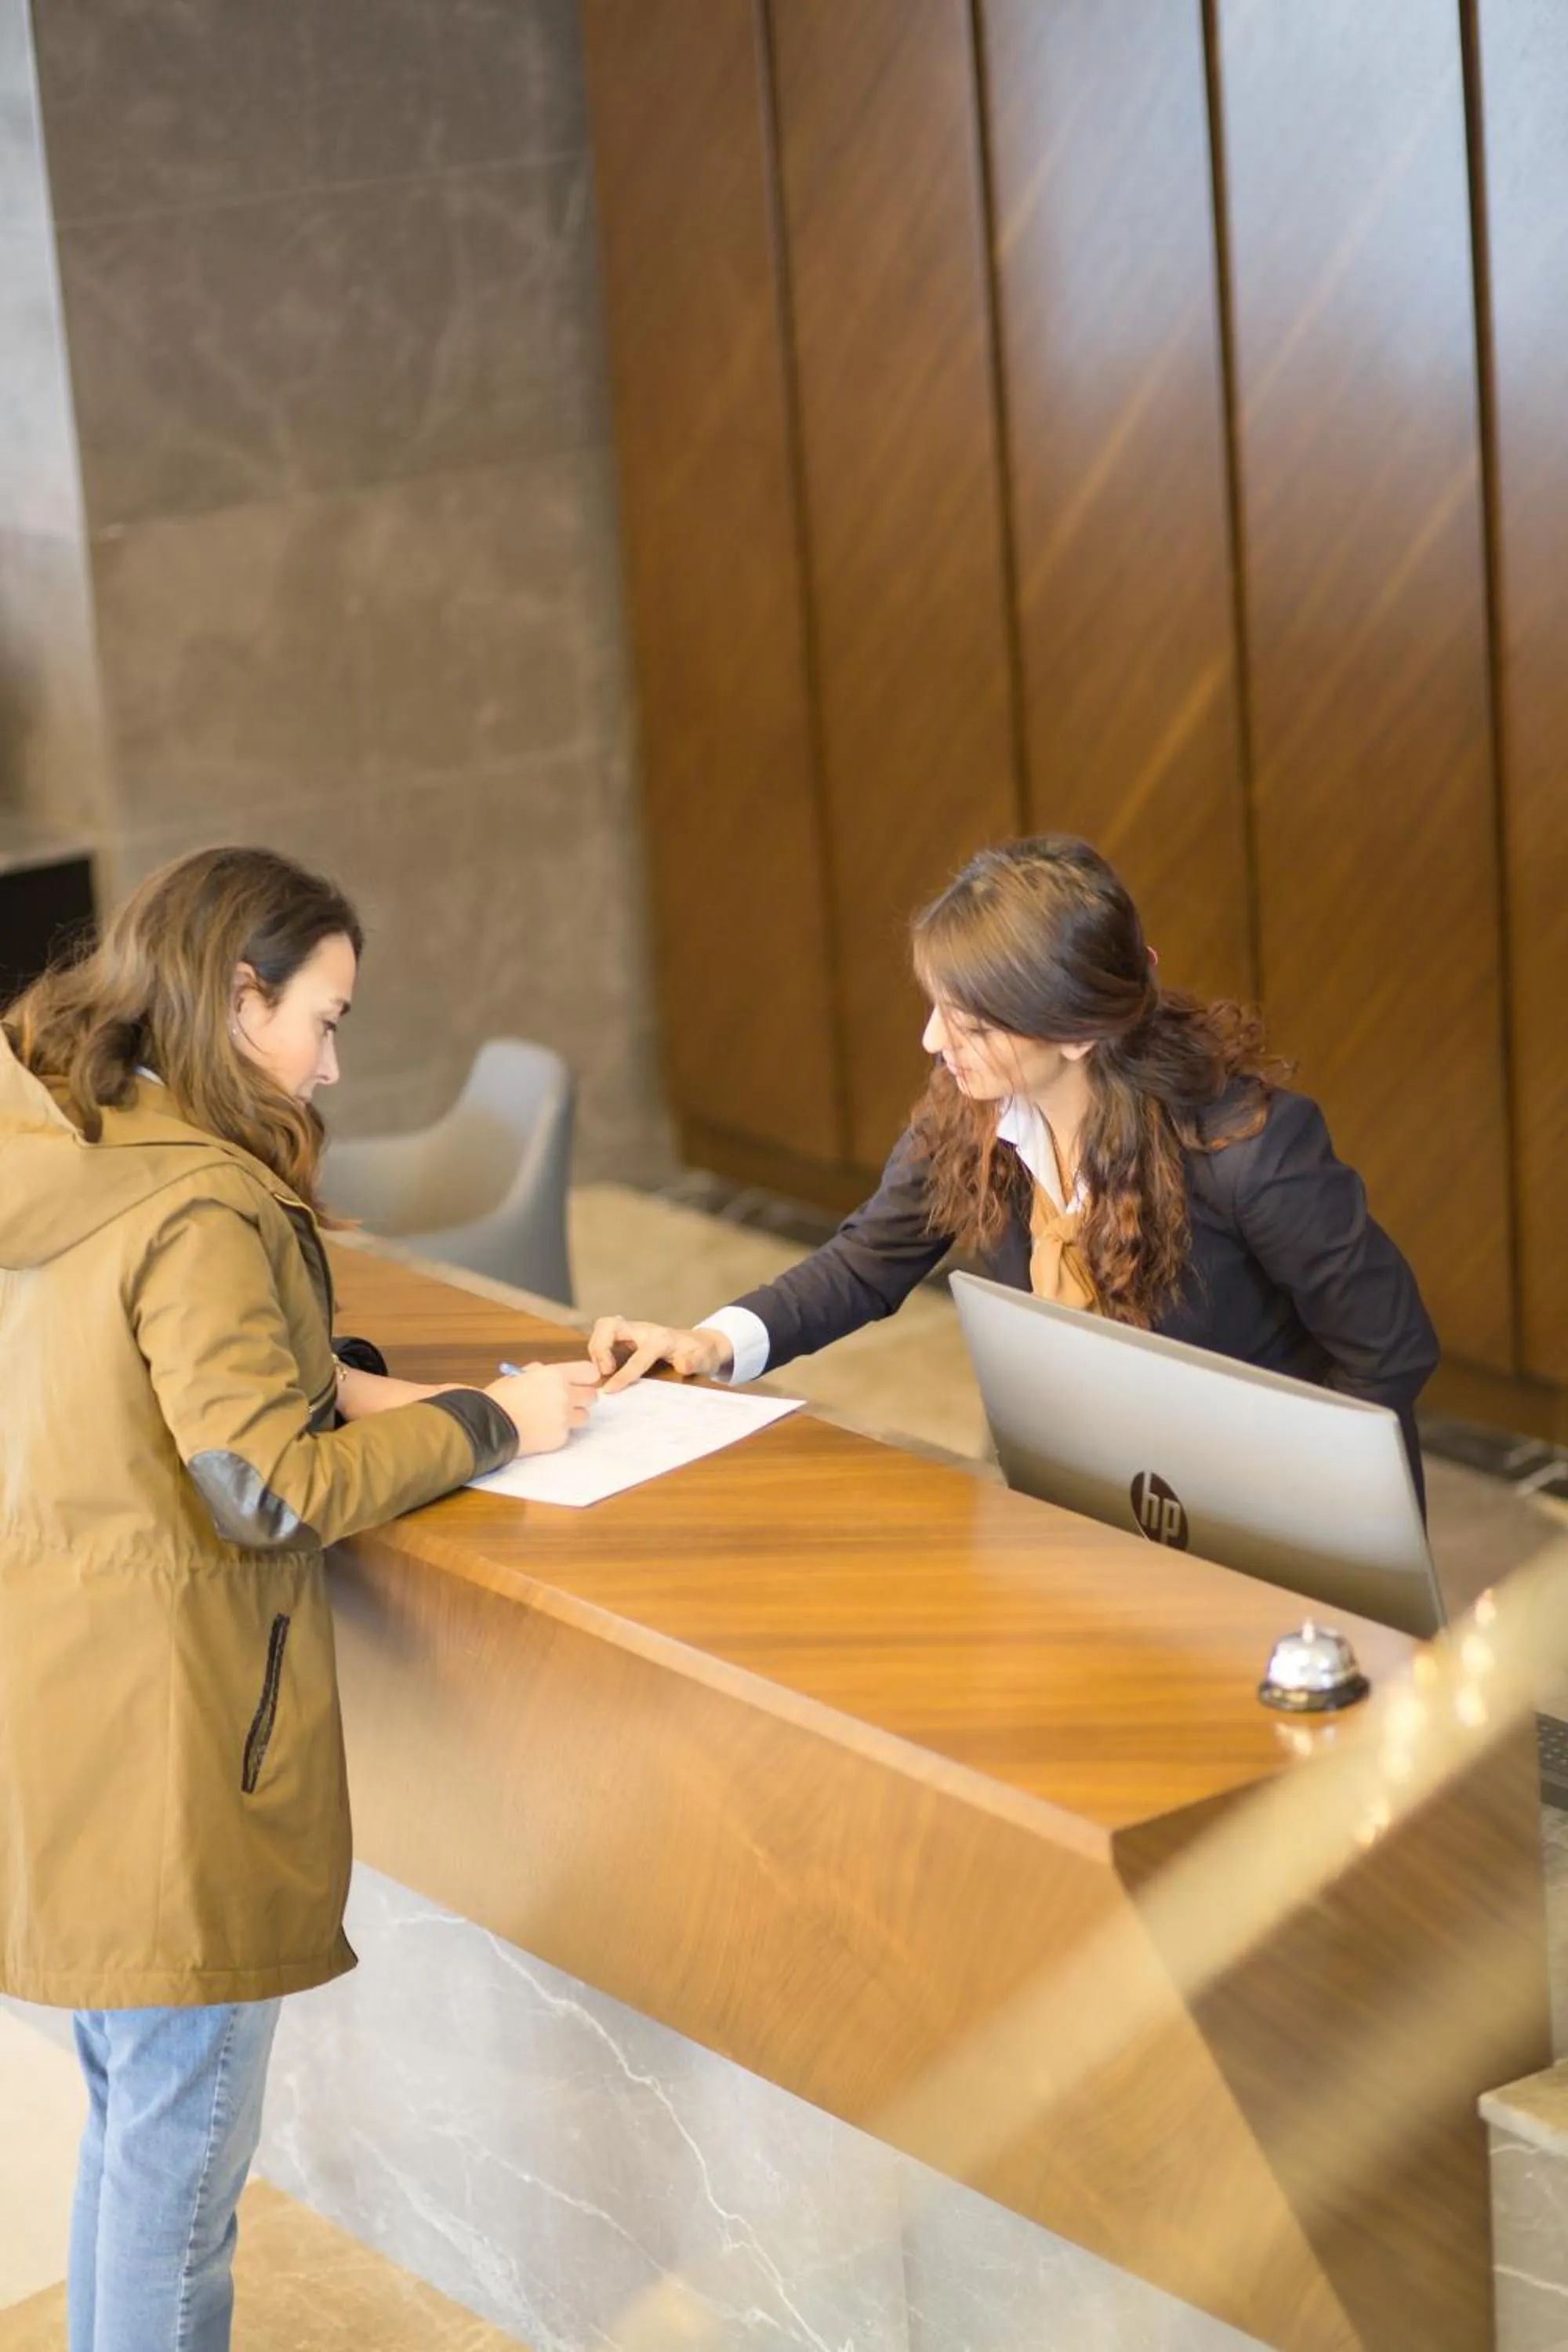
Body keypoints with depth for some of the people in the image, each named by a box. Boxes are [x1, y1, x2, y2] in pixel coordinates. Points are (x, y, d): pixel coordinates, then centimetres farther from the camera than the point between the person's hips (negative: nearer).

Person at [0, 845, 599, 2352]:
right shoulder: (199, 1209, -21)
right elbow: (268, 1489, -19)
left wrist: (328, 1386, 8)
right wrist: (491, 1424, -8)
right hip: (158, 1725, -9)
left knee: (133, 2116, 23)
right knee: (183, 2141, 4)